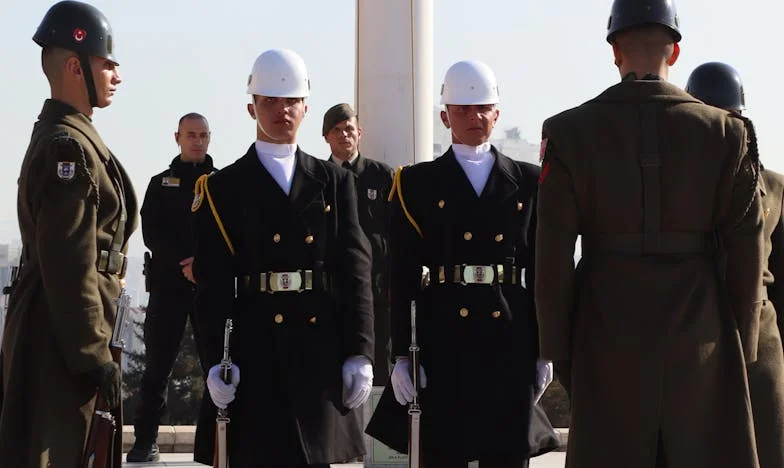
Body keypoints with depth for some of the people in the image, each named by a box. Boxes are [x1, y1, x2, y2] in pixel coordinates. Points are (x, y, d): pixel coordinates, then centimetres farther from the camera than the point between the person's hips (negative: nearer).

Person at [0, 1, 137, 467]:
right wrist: (95, 355, -20)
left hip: (52, 327, 10)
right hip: (62, 336, -10)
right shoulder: (69, 146, -18)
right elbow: (71, 266, -23)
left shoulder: (62, 135, 15)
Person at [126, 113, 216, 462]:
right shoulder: (161, 183, 12)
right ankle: (146, 439, 3)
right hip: (169, 282, 0)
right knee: (158, 363, -1)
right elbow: (152, 233, 0)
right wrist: (185, 263, -15)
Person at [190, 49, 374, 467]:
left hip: (321, 352, 2)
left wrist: (359, 354, -2)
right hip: (253, 353, -2)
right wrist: (216, 361, -11)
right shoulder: (223, 189, 5)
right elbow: (212, 284, -2)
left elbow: (356, 271, 6)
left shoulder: (335, 183, 11)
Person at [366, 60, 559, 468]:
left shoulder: (528, 183, 10)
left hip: (510, 347, 2)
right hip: (442, 346, -2)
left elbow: (542, 270, 9)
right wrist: (402, 355, -6)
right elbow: (402, 277, 0)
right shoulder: (416, 184, 5)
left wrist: (544, 350, 4)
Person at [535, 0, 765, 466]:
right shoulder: (726, 132, -3)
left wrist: (557, 349, 3)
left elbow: (554, 256, -5)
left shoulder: (571, 132, -4)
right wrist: (742, 346, 8)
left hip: (609, 335, 0)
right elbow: (745, 252, -2)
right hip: (701, 338, 0)